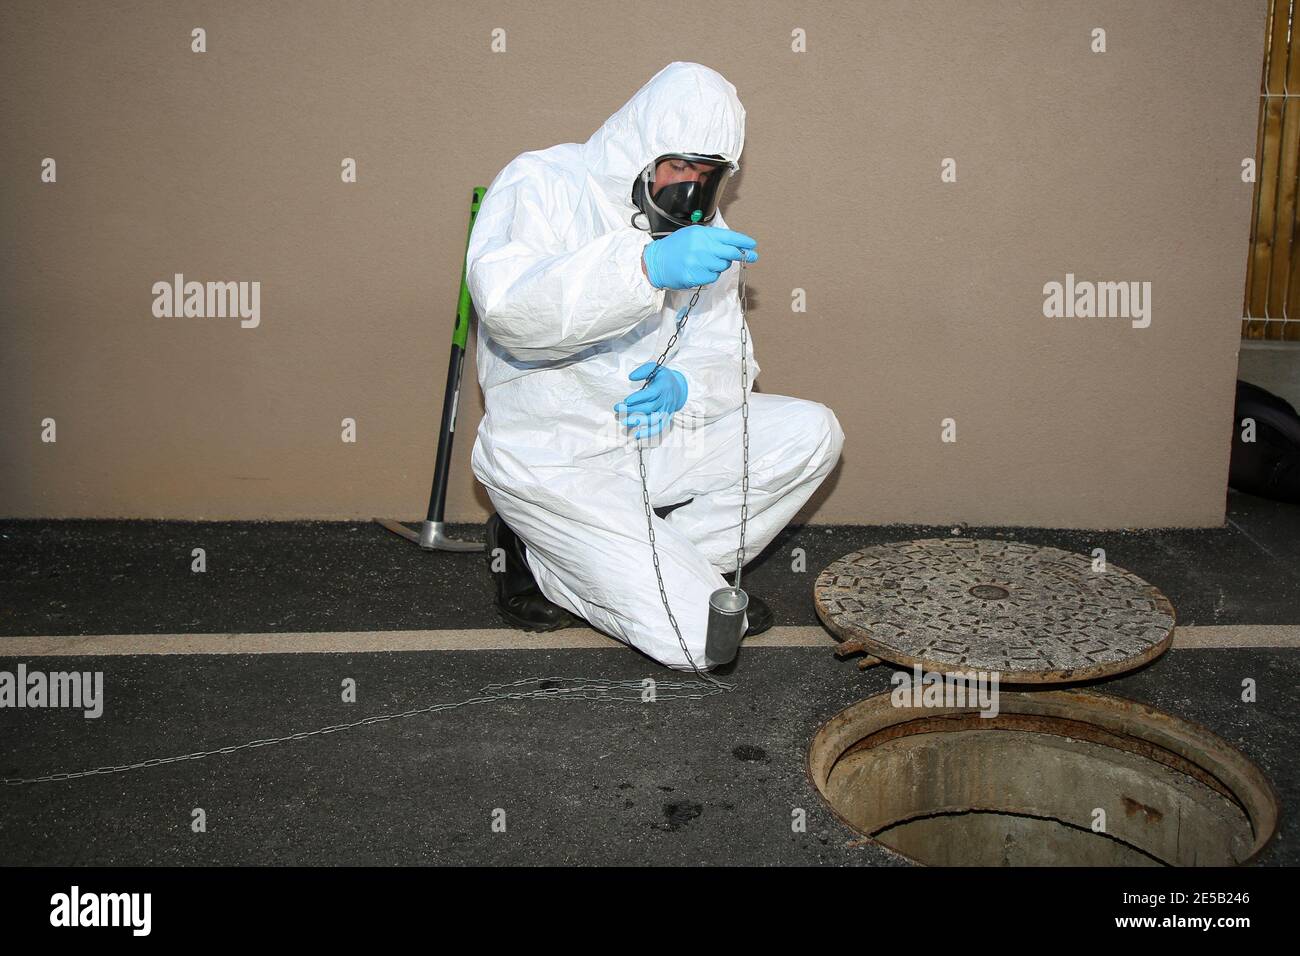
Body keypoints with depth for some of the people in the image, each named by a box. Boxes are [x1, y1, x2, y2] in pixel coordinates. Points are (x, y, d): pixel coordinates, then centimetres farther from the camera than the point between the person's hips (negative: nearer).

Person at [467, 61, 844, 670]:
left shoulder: (704, 231, 9)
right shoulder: (541, 183, -11)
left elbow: (726, 358, 7)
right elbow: (506, 307, -30)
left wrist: (682, 386, -18)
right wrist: (647, 267, -42)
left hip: (654, 437, 7)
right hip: (555, 459, -7)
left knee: (811, 433, -10)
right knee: (700, 640, -16)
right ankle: (538, 561, 6)